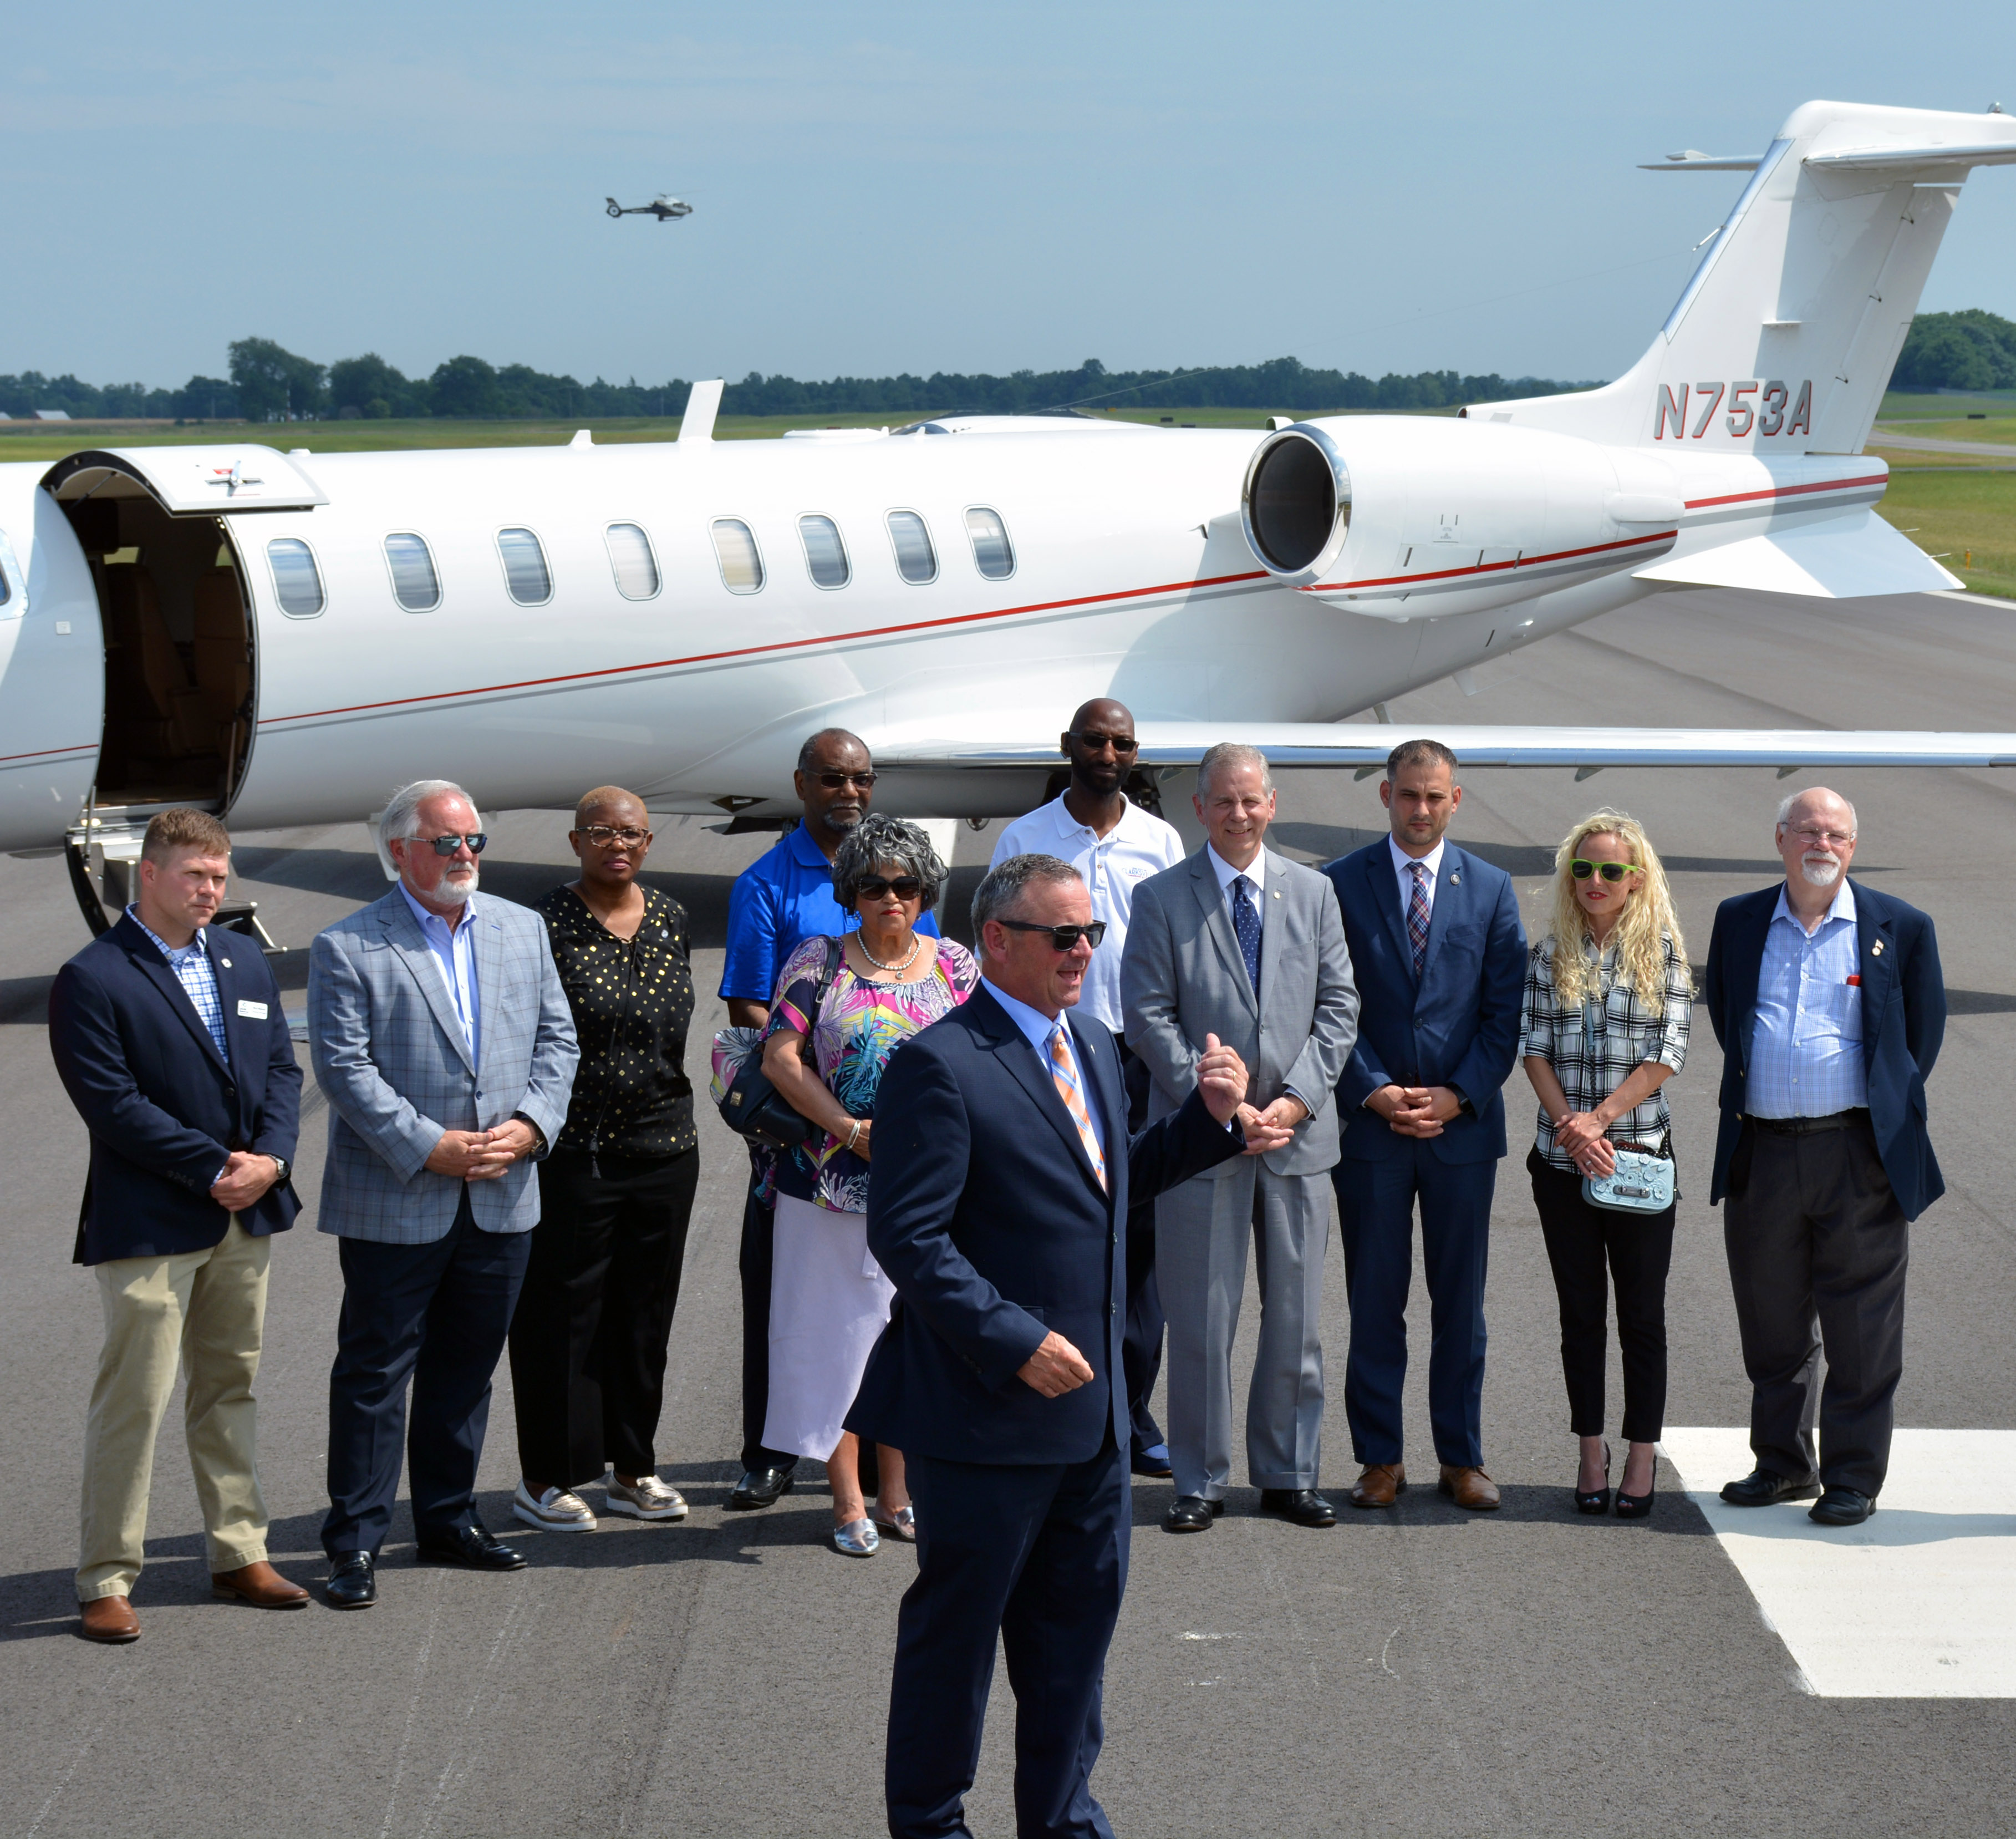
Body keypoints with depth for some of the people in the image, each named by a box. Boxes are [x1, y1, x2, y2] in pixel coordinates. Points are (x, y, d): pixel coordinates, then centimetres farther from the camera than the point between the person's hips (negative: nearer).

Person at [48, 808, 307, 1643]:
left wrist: (269, 1159, -7)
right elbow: (113, 1104, -15)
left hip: (244, 1217, 7)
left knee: (231, 1388, 14)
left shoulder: (245, 961, 13)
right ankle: (106, 1579, 3)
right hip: (149, 1223, -6)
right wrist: (215, 1169, -16)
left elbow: (282, 1069, 11)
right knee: (133, 1401, -5)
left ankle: (238, 1554, 23)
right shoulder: (92, 979, -9)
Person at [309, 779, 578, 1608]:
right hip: (394, 1204, -5)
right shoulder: (346, 948, -7)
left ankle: (447, 1518, 27)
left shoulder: (523, 930, 9)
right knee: (375, 1372, 1)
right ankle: (355, 1540, 8)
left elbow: (556, 1039, 10)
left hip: (501, 1200, 5)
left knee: (466, 1368, 15)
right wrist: (429, 1148, -17)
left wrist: (531, 1124, -7)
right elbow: (344, 1068, -12)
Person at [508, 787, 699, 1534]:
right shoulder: (545, 926, -8)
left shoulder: (670, 920, 8)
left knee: (646, 1311, 12)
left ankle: (630, 1469, 23)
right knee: (563, 1311, 1)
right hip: (573, 1153, -5)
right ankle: (545, 1478, 11)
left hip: (664, 1147, 6)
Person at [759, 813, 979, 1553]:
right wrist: (852, 1130, -15)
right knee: (837, 1333, 0)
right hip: (833, 1186, -2)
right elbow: (781, 1057, -6)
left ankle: (896, 1495, 16)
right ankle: (848, 1503, 6)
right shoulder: (818, 962, 1)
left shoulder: (956, 966, 7)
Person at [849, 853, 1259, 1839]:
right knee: (956, 1627, 6)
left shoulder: (1090, 1043, 11)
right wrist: (1015, 1341, -22)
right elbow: (906, 1237, -20)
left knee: (1079, 1615, 17)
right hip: (987, 1410, -8)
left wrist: (1207, 1117, 4)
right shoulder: (940, 1065, -17)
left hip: (1089, 1399, 8)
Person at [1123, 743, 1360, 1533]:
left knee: (1296, 1319, 8)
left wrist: (1299, 1096, -8)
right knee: (1201, 1319, 1)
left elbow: (1338, 1006, 6)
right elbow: (1148, 1016, -5)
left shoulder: (1313, 893, 9)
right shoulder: (1161, 898, 0)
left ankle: (1289, 1475, 19)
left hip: (1298, 1135, 3)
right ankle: (1201, 1481, 11)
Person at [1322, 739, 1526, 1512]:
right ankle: (1379, 1458, 12)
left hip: (1464, 1123, 1)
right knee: (1374, 1302, 3)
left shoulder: (1491, 889, 7)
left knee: (1461, 1302, 6)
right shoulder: (1339, 885, 2)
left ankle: (1461, 1459, 15)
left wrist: (1459, 1094, -8)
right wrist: (1373, 1092, -10)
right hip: (1369, 1123, -1)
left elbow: (1505, 1012, 4)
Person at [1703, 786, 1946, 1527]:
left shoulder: (1899, 927, 2)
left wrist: (1886, 1118, 5)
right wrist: (1746, 1094, 12)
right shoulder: (1739, 921, 10)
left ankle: (1853, 1478, 9)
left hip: (1858, 1153, -3)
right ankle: (1784, 1463, 26)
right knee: (1771, 1319, 12)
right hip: (1763, 1152, 3)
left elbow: (1922, 1036, 7)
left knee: (1859, 1325, 0)